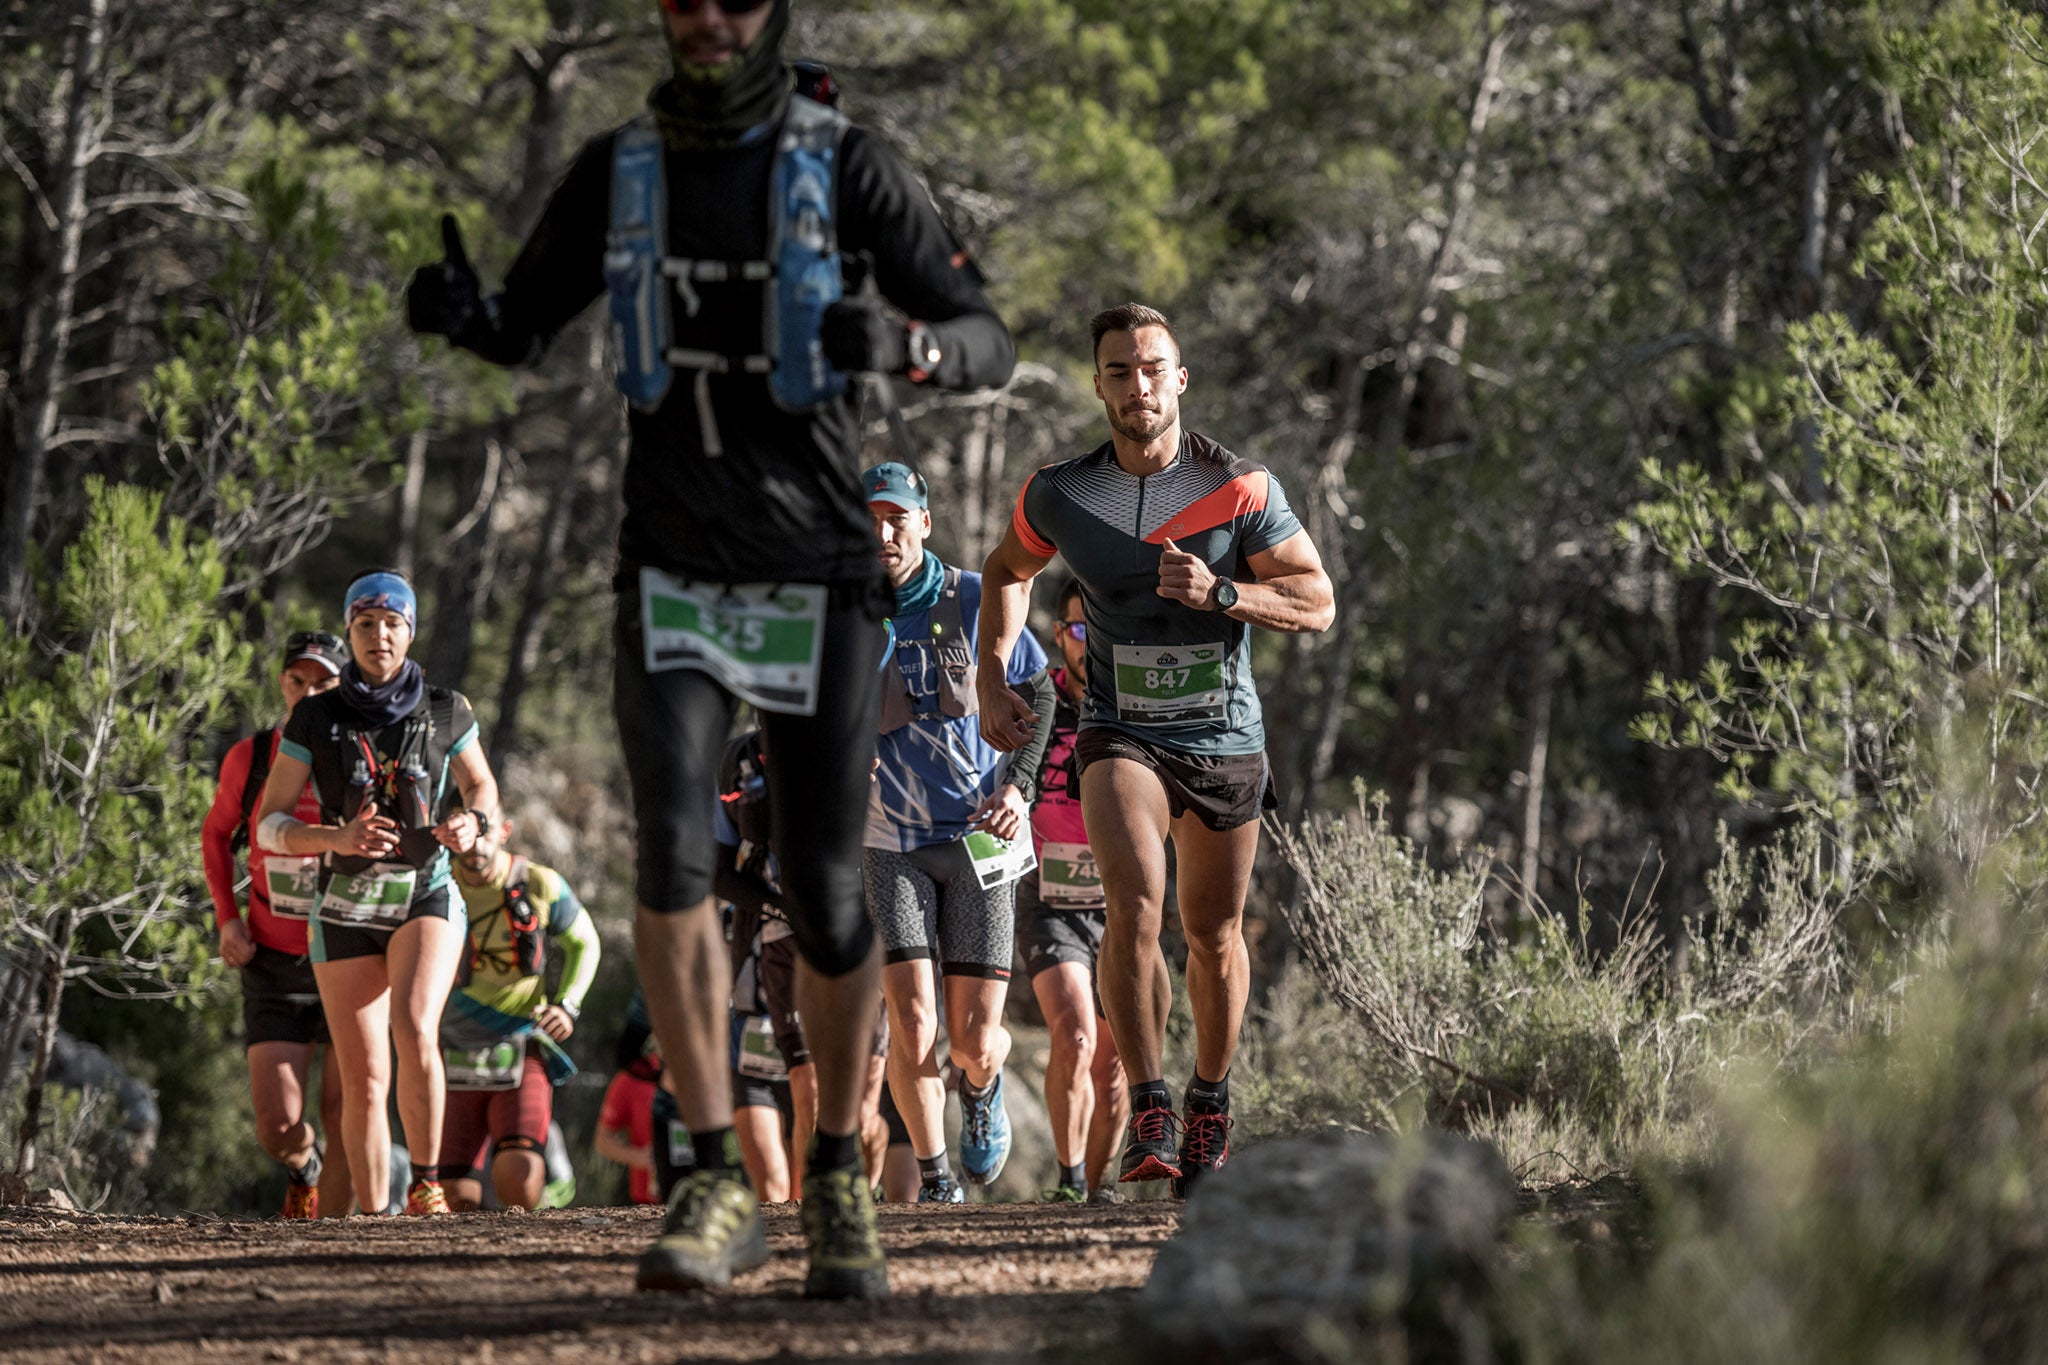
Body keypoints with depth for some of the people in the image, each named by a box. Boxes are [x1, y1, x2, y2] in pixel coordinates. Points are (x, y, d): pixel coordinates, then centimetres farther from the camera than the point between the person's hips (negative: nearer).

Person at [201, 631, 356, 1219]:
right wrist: (227, 918, 2)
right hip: (274, 966, 1)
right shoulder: (249, 758, -3)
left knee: (344, 1122, -3)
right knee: (277, 1126, -7)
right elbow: (216, 834, 15)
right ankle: (302, 1167, 28)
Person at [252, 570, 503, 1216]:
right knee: (364, 1080, -2)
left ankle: (426, 1185, -16)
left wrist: (471, 823, -8)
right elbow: (269, 826, -1)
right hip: (346, 909, 1)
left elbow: (482, 786, 16)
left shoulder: (445, 713, 0)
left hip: (425, 897, -1)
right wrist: (339, 837, -20)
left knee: (414, 1029, -28)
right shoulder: (315, 719, -2)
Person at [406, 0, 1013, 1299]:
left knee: (825, 895, 0)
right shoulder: (619, 171, 2)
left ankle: (839, 1176, 23)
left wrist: (899, 344, -35)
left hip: (819, 582, -2)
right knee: (675, 848, -18)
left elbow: (989, 348, -9)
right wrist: (455, 305, -15)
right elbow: (520, 328, 12)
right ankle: (719, 1190, -11)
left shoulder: (851, 167, -8)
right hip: (674, 580, 2)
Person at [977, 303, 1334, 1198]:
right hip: (1123, 732, -1)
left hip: (1226, 738, 1)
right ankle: (1148, 1110, -20)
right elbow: (1009, 572, 17)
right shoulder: (1059, 496, -5)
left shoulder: (1240, 488, -10)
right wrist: (992, 680, 7)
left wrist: (1220, 592, -22)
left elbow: (1317, 602, -6)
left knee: (1214, 932, 12)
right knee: (1136, 899, -25)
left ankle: (1211, 1104, 33)